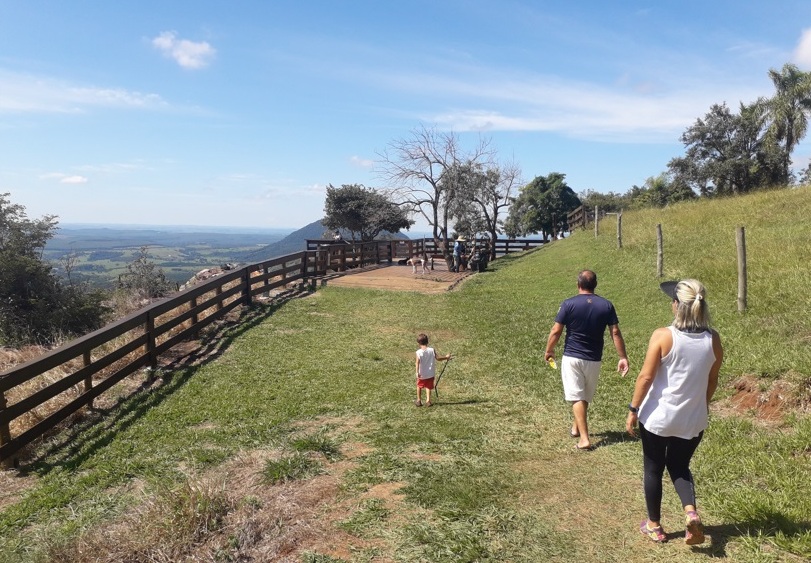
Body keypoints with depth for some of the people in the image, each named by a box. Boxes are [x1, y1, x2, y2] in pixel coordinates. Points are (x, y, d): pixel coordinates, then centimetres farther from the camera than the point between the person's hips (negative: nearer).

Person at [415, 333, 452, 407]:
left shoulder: (418, 352, -15)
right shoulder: (432, 350, -8)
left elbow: (417, 363, -22)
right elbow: (438, 358, -3)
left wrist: (417, 372, -27)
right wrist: (446, 357, 12)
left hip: (422, 374, -1)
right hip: (430, 374, 1)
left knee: (419, 386, 19)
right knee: (428, 387, 13)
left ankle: (419, 401, 25)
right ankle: (428, 401, 5)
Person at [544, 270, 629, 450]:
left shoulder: (569, 304, -11)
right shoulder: (606, 305, -3)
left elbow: (556, 331, -9)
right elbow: (615, 333, -5)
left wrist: (549, 351, 6)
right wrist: (623, 357, 1)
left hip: (571, 357, -3)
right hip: (593, 359, 3)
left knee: (577, 397, 1)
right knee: (585, 397, 20)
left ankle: (584, 438, -4)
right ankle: (576, 427, 37)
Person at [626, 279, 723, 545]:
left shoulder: (663, 336, -19)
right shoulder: (713, 339, -6)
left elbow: (646, 377, -16)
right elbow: (712, 381, 5)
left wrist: (633, 409, -5)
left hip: (657, 416, -3)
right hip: (693, 419, 4)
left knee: (653, 470, 15)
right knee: (679, 466, 24)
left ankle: (654, 526, 28)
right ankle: (691, 513, 2)